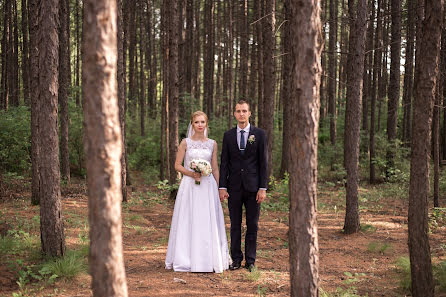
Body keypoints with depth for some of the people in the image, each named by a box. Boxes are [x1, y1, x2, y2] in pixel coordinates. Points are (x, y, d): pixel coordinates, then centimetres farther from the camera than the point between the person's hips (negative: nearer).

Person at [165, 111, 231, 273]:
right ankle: (187, 260, 8)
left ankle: (208, 259, 12)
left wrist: (219, 189, 8)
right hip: (189, 186, -2)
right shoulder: (185, 142, 2)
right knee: (189, 222, -1)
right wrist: (191, 173, -14)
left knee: (208, 222, 2)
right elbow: (177, 165, 2)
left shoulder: (212, 144, 8)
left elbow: (215, 168, 12)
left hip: (208, 186, 2)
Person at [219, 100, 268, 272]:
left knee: (252, 226, 5)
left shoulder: (259, 134, 2)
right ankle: (236, 259, 16)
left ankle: (250, 260, 14)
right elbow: (224, 162, 6)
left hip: (253, 187, -1)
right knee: (235, 225, 6)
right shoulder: (228, 135, 7)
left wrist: (263, 188, -7)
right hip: (234, 187, 1)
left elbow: (263, 162, -1)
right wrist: (222, 187, -1)